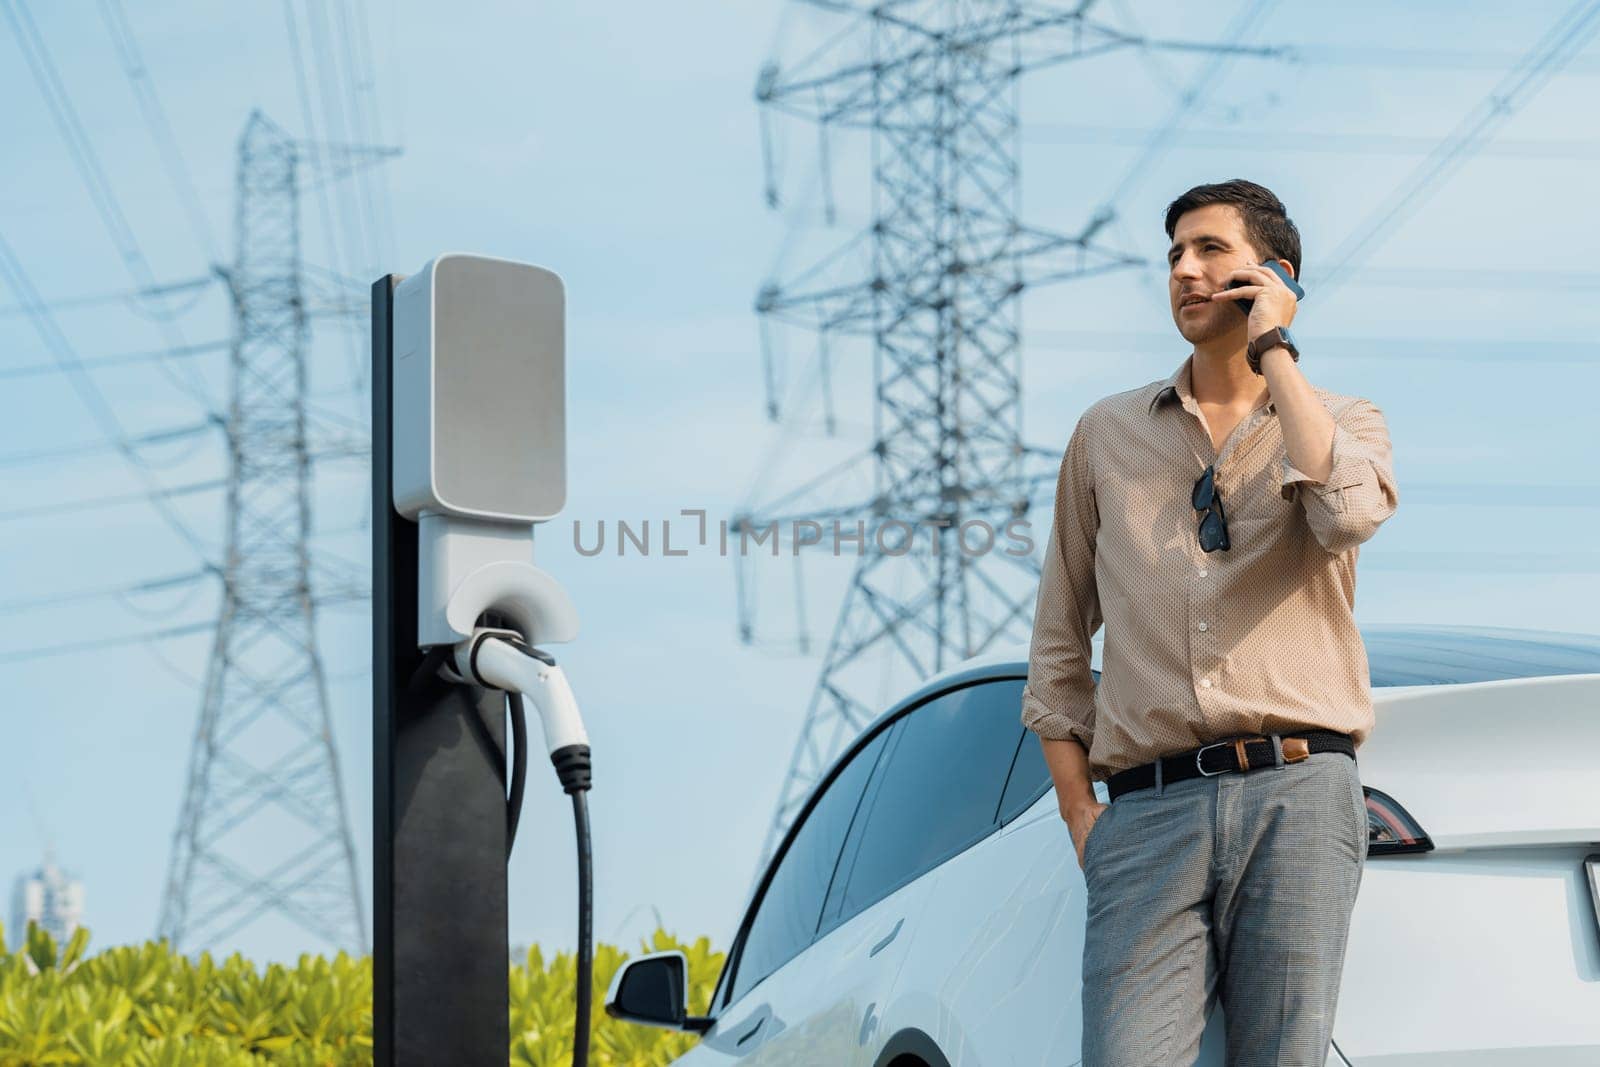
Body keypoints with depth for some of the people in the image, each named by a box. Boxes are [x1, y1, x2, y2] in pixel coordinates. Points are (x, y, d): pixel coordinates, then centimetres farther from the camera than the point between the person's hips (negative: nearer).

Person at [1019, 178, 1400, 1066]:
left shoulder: (1343, 422, 14)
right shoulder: (1107, 434, 19)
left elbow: (1348, 513, -13)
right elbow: (1058, 641, 20)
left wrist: (1273, 348, -2)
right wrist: (1079, 810, 8)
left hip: (1297, 793, -1)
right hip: (1149, 807, 1)